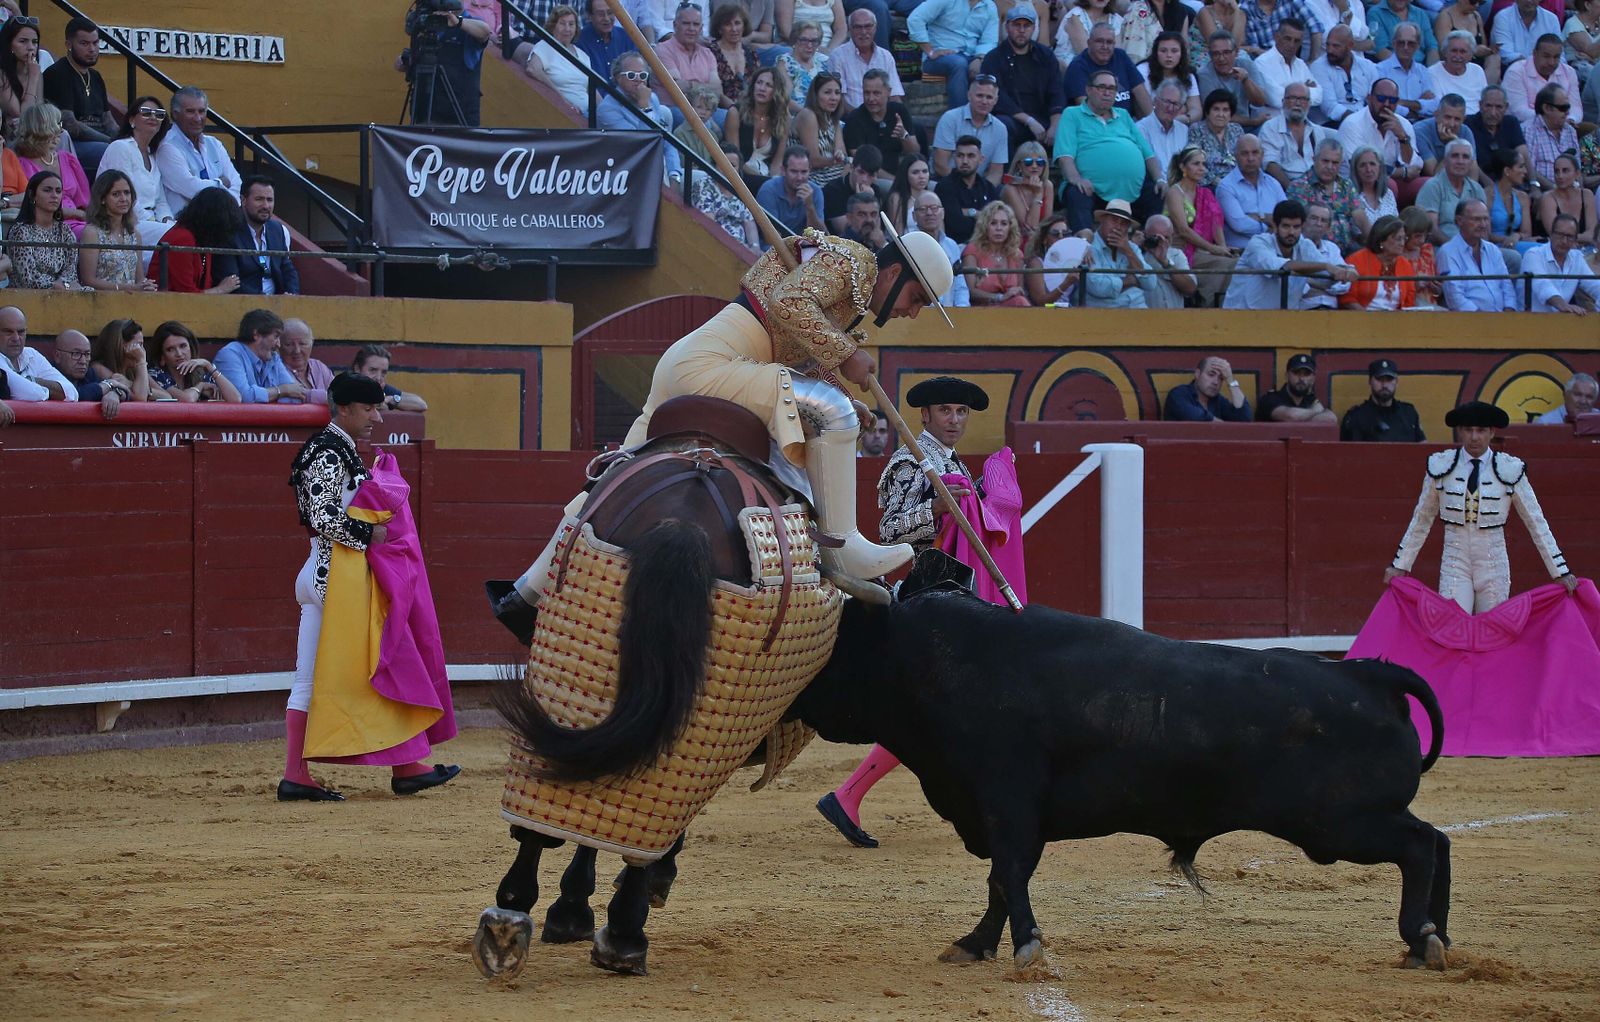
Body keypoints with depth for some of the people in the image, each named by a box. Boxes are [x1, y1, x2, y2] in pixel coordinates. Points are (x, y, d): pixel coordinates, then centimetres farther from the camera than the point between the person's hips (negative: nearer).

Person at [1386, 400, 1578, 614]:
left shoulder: (1509, 470, -3)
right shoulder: (1441, 466, 0)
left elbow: (1536, 522, 2)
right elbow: (1421, 520, 12)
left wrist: (1561, 572, 0)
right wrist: (1400, 565, 13)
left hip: (1494, 564, 0)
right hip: (1455, 562, 0)